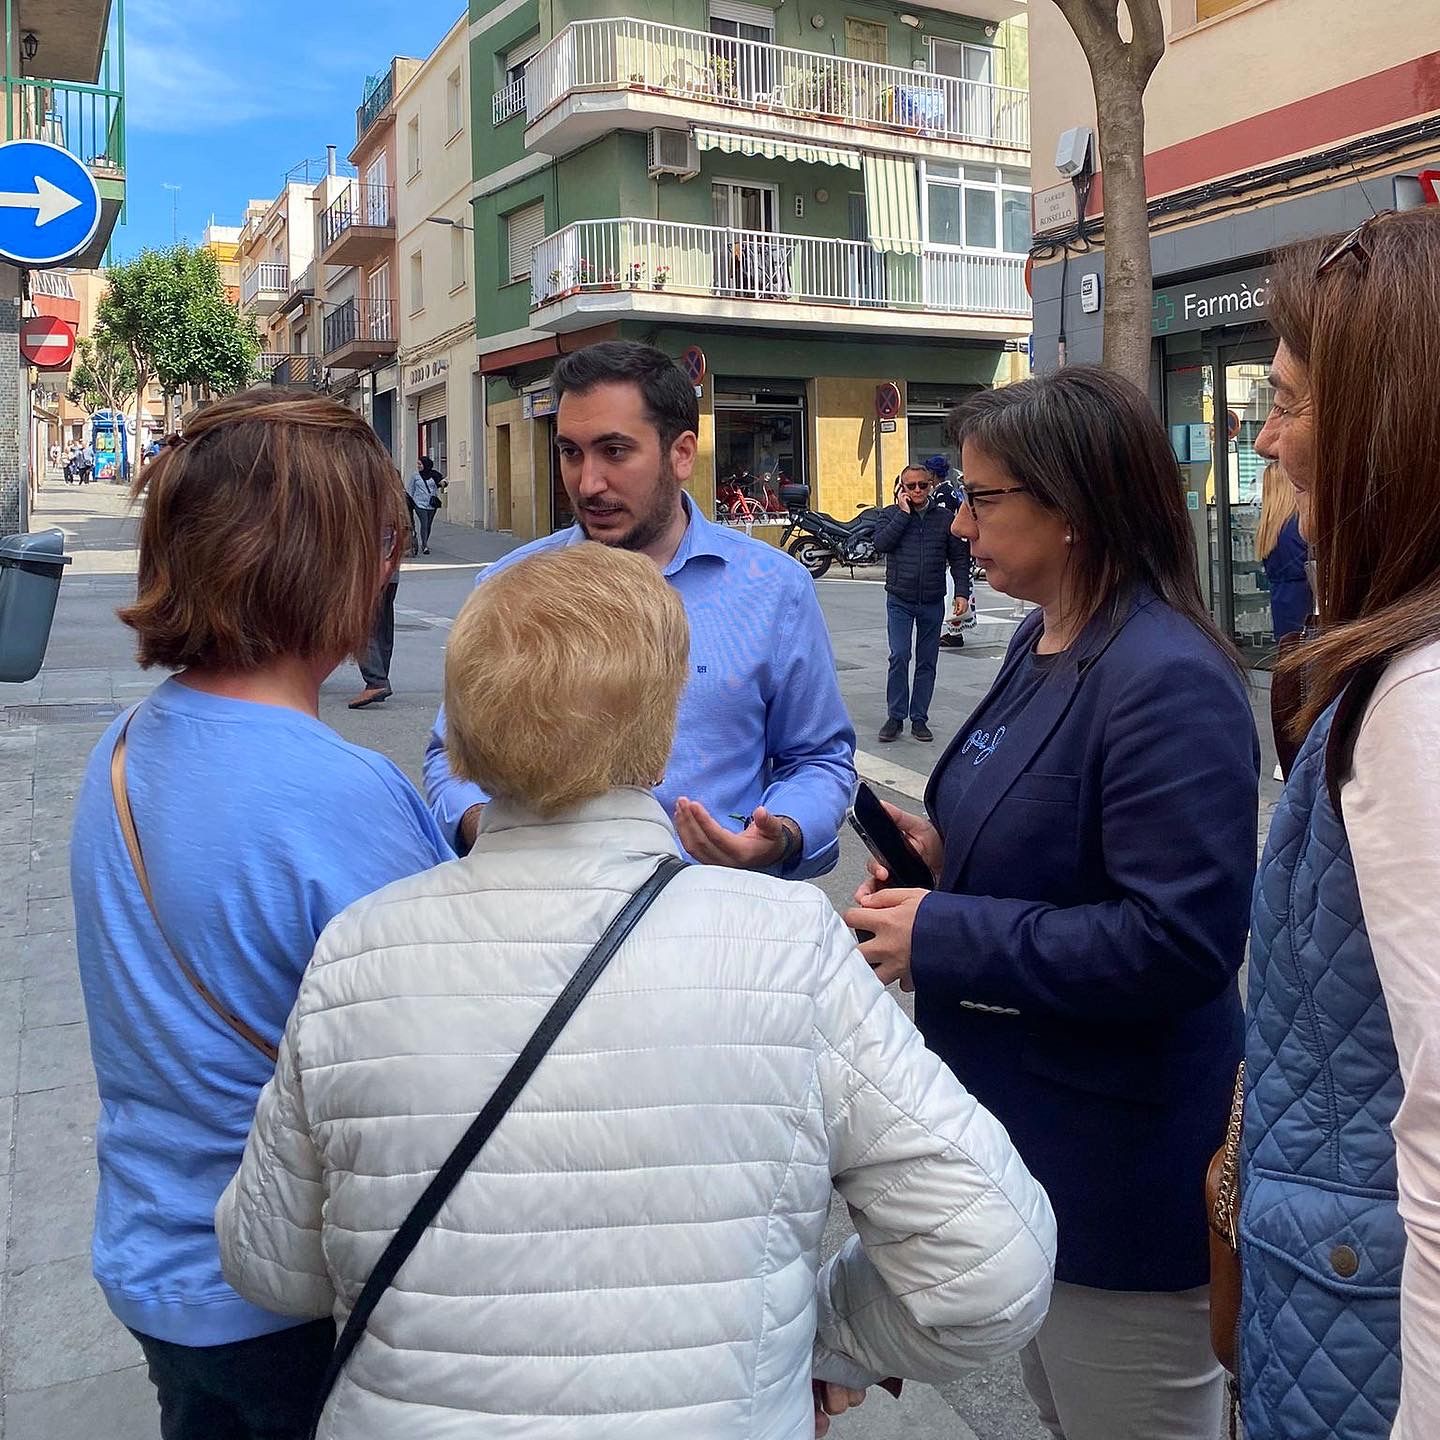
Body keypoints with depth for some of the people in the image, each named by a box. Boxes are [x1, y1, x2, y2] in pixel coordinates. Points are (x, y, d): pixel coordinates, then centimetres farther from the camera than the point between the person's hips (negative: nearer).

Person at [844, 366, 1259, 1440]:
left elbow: (1177, 942, -29)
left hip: (1121, 1179, -9)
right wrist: (944, 853, -1)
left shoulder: (1168, 683, -24)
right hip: (1025, 1134, 9)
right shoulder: (1044, 646, 6)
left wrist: (944, 939, -23)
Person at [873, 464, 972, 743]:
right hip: (900, 600, -2)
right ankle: (895, 716, 1)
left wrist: (961, 593, -2)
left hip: (932, 602, 2)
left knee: (927, 662, 6)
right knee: (899, 657, -10)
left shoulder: (944, 517, 5)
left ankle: (919, 718, 14)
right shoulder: (891, 514, 3)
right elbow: (881, 542, -15)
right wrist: (903, 513, -13)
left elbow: (959, 558, 6)